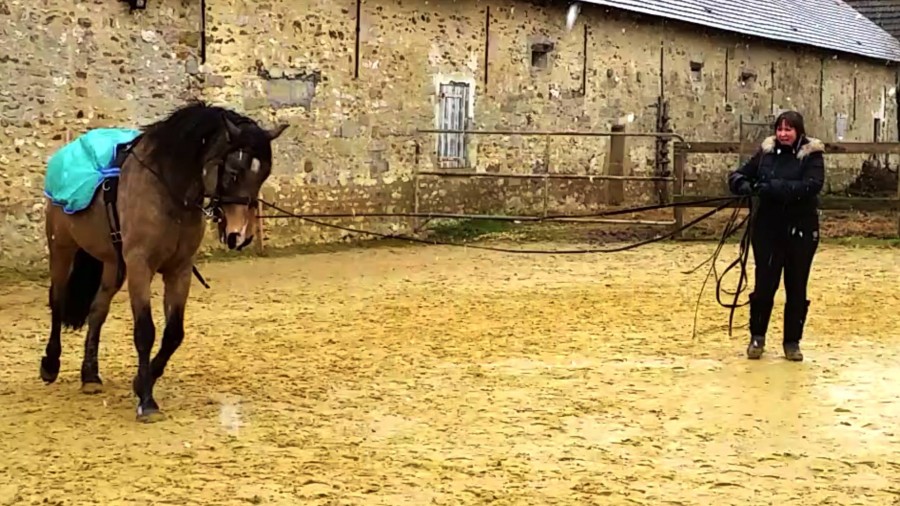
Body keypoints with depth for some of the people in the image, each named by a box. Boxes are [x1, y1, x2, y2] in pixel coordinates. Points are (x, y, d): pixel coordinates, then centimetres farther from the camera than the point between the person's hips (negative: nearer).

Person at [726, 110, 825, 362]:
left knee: (796, 288, 7)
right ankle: (757, 337, 20)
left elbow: (812, 185, -22)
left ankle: (792, 341, 19)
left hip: (800, 230, -2)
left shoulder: (812, 155, -6)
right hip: (767, 229, 2)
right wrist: (743, 184, -18)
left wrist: (775, 187, -29)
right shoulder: (766, 152, 3)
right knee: (764, 285, 3)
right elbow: (737, 175, 6)